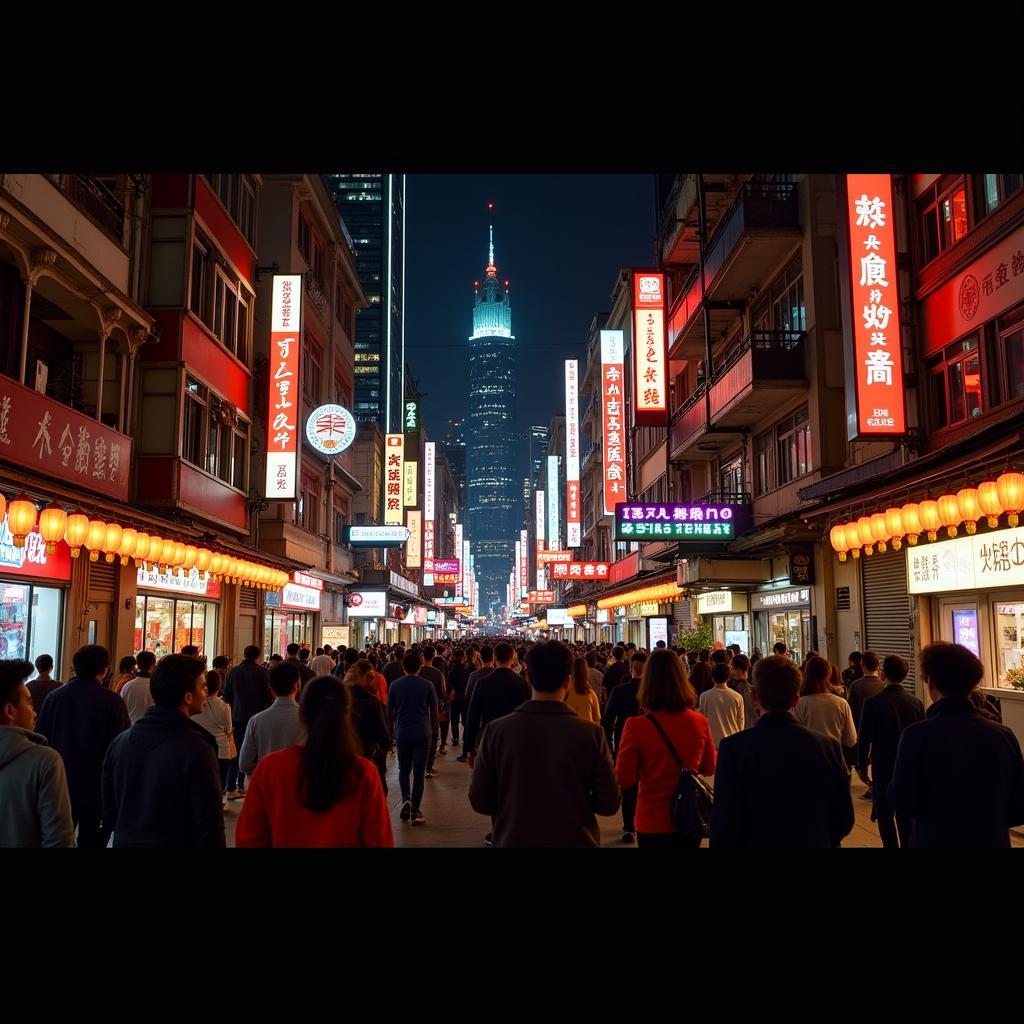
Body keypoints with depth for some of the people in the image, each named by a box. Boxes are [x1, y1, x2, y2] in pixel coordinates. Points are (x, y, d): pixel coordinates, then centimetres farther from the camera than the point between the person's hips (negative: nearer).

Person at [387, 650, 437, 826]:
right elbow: (434, 710, 4)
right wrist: (434, 728, 20)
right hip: (422, 733, -1)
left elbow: (390, 711, 3)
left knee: (404, 770, 16)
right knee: (419, 772, 4)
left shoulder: (395, 685, -2)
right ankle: (415, 811, 3)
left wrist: (391, 731, 16)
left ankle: (406, 798, -6)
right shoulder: (427, 685, -4)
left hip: (402, 733, 1)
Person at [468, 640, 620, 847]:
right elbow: (609, 803, -11)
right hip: (575, 840, 0)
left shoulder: (496, 731, -15)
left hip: (514, 839, 0)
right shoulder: (591, 733, -16)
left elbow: (479, 801, -8)